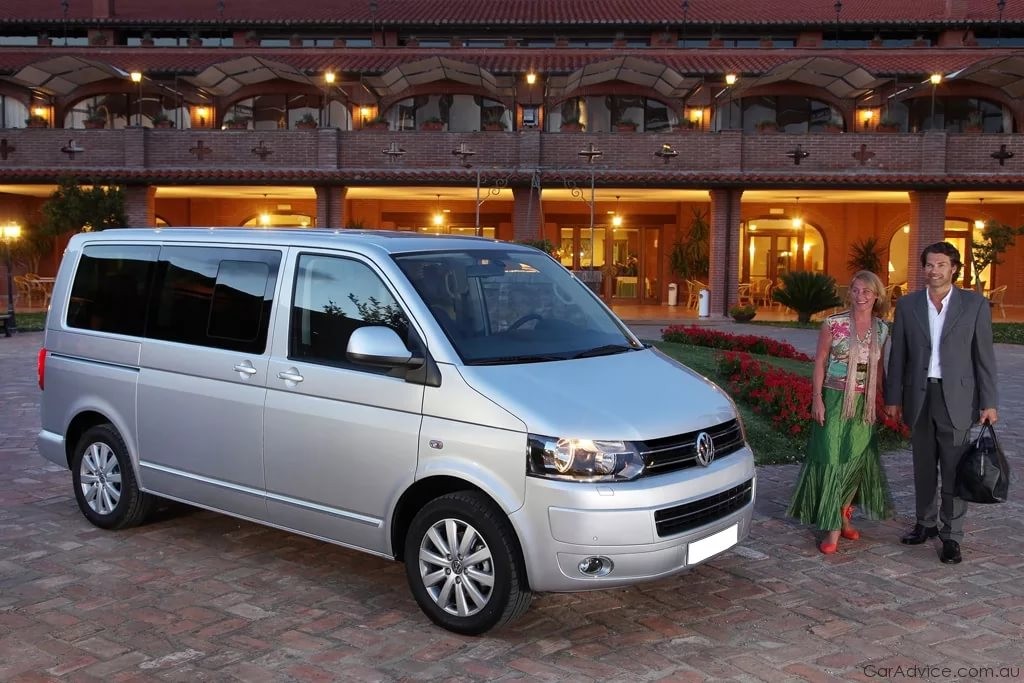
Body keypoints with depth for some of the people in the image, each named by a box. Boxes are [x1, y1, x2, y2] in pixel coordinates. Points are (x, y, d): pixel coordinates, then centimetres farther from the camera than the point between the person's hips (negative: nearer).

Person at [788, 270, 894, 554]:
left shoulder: (882, 329, 5)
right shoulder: (833, 324, -7)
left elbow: (878, 366, 14)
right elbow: (820, 362, -4)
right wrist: (817, 399, -9)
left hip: (864, 404, 4)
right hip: (834, 400, -4)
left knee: (857, 461, 9)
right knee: (832, 460, -4)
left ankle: (845, 516, 26)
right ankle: (832, 528, 4)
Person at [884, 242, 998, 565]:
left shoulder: (975, 304, -1)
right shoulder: (907, 304, 4)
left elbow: (984, 356, -1)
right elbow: (898, 355, 6)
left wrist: (988, 402, -4)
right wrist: (893, 398, 4)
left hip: (957, 398, -2)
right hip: (919, 396, 3)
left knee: (954, 470, 1)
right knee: (923, 467, 13)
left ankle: (952, 535, 10)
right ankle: (926, 523, 27)